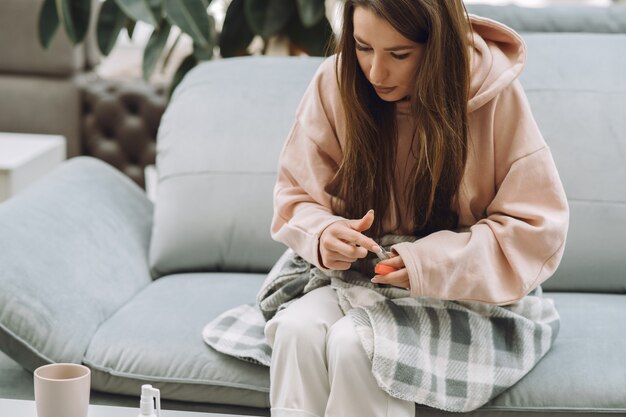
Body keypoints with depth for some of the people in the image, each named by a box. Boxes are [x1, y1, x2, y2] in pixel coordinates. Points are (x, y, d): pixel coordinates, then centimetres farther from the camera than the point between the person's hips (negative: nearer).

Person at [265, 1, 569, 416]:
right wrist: (323, 235, -23)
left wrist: (432, 264, -26)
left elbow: (538, 229, -12)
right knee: (296, 328, -28)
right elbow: (296, 195, 2)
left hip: (458, 290, -3)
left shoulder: (496, 98, -16)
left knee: (354, 342, -30)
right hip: (359, 274, 3)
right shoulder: (336, 83, -8)